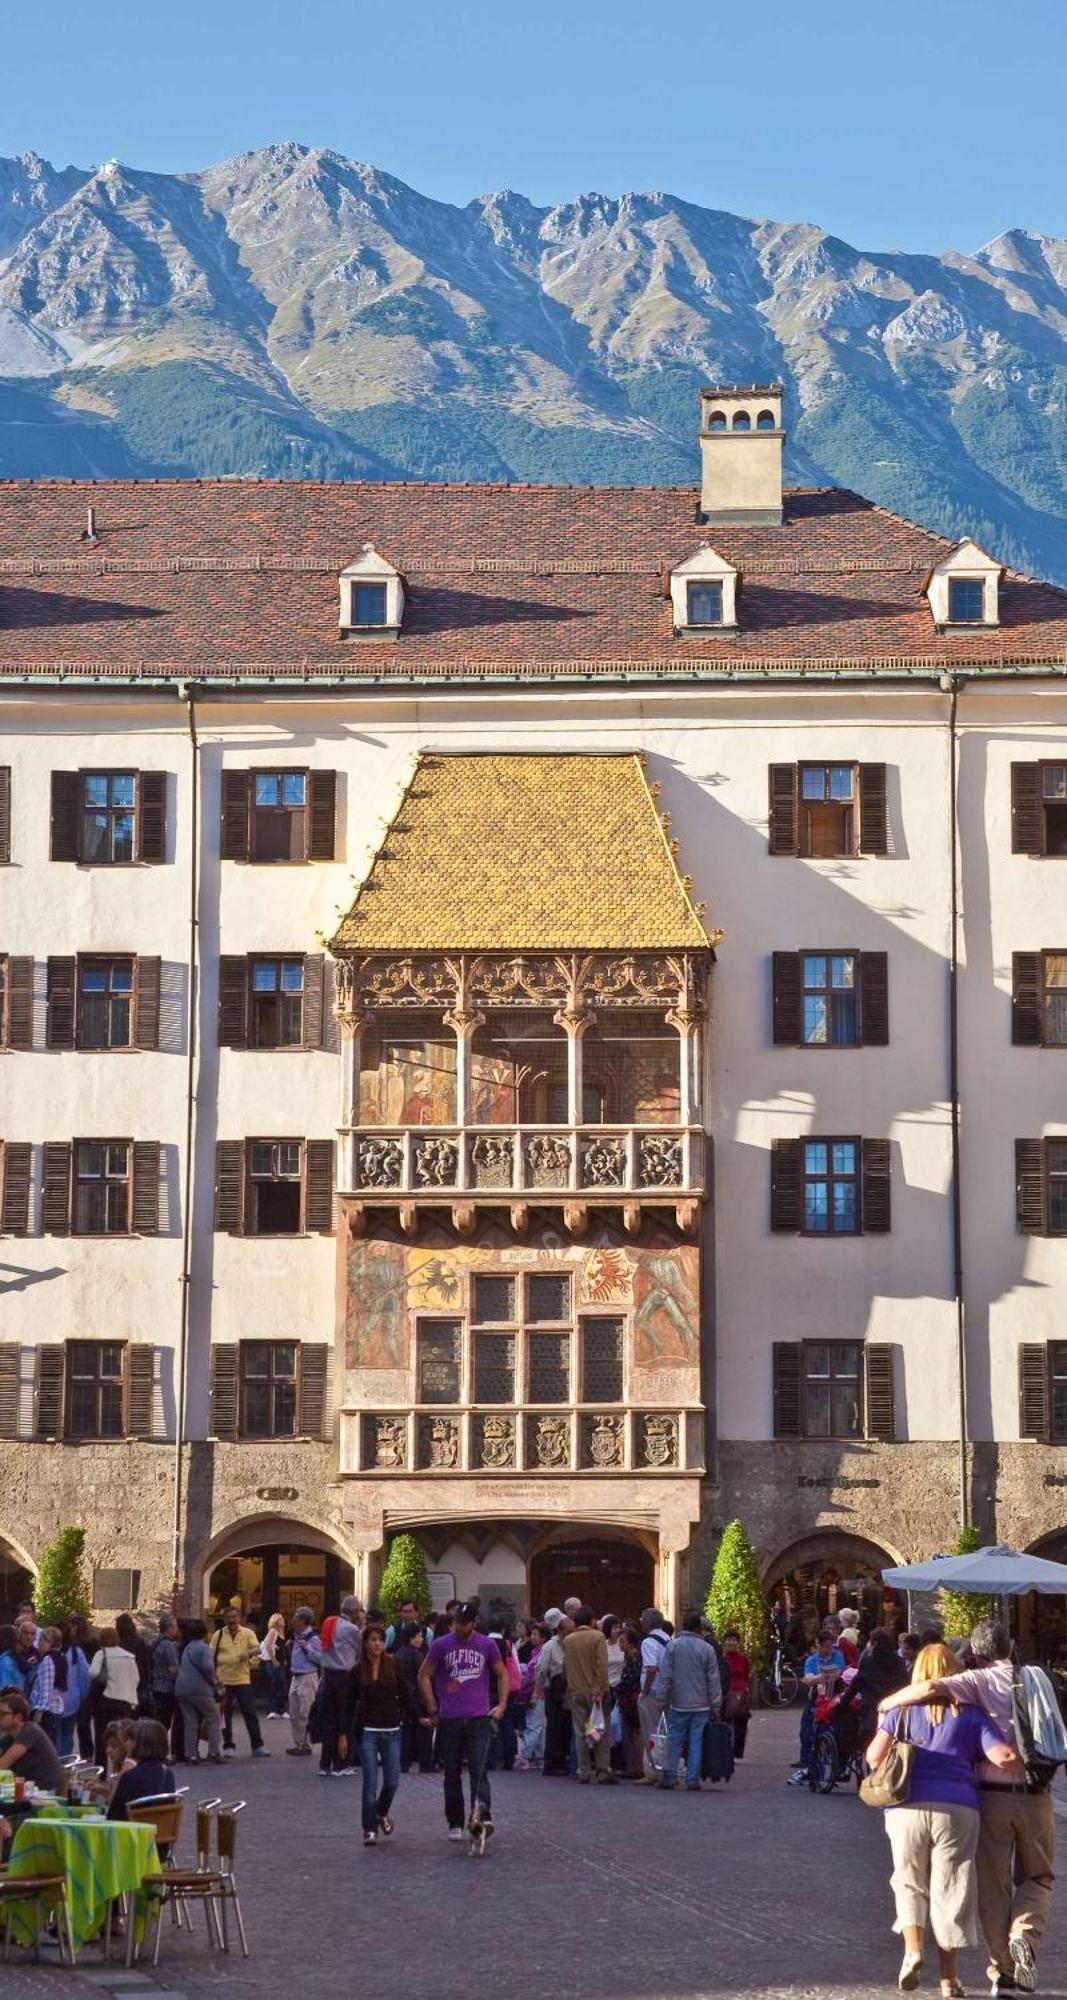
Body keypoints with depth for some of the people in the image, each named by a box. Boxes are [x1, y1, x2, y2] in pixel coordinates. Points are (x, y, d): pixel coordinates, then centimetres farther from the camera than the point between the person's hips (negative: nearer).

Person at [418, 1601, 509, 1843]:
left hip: (479, 1717, -1)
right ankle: (455, 1824, 15)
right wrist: (432, 1705, 0)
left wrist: (501, 1704, 3)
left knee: (479, 1770, -13)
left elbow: (502, 1675, 14)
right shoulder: (440, 1646, 1)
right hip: (449, 1720, 1)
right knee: (452, 1774, 7)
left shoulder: (487, 1646, 4)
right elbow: (424, 1675, 7)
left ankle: (482, 1816, -23)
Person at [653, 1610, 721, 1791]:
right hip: (701, 1706, 0)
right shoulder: (706, 1649, -2)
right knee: (696, 1742, 4)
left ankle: (669, 1777, 3)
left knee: (675, 1741, 6)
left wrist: (661, 1699, 4)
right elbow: (714, 1680, 1)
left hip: (678, 1704, 0)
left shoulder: (673, 1646, -4)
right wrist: (715, 1706, 8)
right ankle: (693, 1779, 2)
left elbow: (664, 1675, -3)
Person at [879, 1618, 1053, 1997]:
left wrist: (889, 1703, -7)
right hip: (1035, 1796, 2)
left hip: (993, 1795, -2)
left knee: (993, 1887, 9)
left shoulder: (980, 1681, -4)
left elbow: (931, 1688, -21)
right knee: (1036, 1878, 17)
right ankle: (1024, 1935, -10)